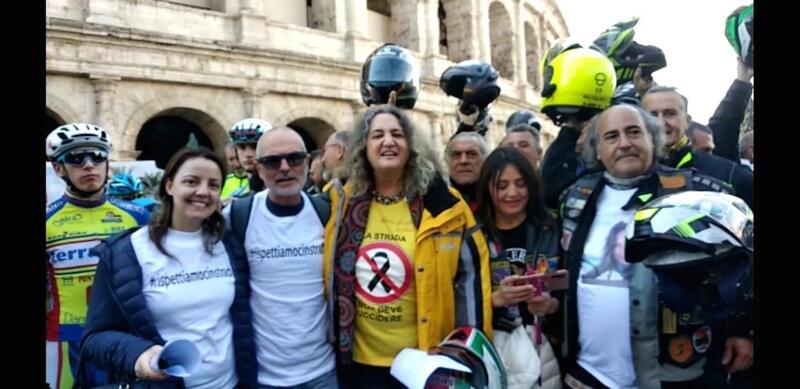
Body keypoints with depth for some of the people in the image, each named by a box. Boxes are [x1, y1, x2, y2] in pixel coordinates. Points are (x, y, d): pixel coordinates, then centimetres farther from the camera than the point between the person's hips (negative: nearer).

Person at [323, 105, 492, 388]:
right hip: (360, 360, 2)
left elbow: (471, 273, -5)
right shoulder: (345, 204, -2)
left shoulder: (442, 205, -9)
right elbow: (332, 274, 10)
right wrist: (335, 340, 11)